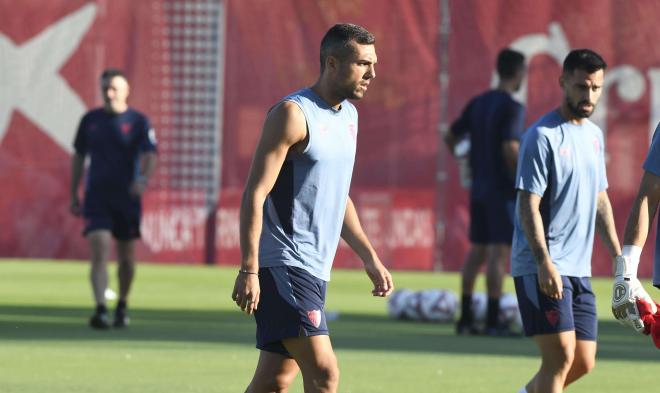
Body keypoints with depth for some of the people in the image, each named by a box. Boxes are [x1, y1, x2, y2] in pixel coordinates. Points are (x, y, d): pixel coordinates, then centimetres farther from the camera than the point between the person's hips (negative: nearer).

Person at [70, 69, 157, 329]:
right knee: (99, 252, -15)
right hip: (97, 197, 0)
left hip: (127, 197, 0)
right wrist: (74, 195, 14)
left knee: (126, 257, 10)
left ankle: (122, 306, 30)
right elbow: (78, 157, 14)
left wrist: (144, 179, -33)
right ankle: (100, 310, -24)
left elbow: (150, 155, -12)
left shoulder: (138, 122, -2)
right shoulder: (90, 120, 6)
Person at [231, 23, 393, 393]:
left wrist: (370, 258, 24)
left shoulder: (348, 115, 16)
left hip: (315, 268, 9)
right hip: (283, 265, -9)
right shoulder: (293, 114, -12)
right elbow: (255, 194, -16)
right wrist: (249, 270, -23)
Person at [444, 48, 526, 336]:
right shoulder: (512, 108, -12)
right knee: (499, 251, -5)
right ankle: (492, 321, -7)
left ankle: (465, 318, 12)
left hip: (478, 189, 7)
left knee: (476, 250, 11)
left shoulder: (477, 104, 11)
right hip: (503, 190, -7)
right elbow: (510, 148, -23)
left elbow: (451, 138, 15)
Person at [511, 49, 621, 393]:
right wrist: (544, 263, -24)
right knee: (561, 356, -14)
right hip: (542, 268, -8)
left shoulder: (594, 135, 15)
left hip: (579, 269, 8)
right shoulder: (543, 136, -10)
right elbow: (528, 206, -15)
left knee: (583, 362, 6)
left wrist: (618, 256, 16)